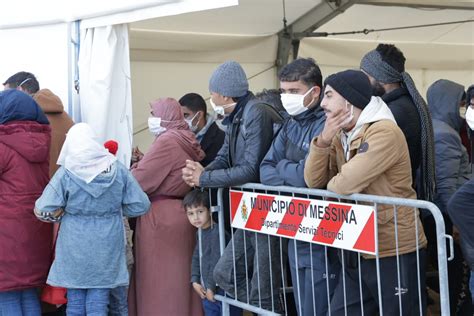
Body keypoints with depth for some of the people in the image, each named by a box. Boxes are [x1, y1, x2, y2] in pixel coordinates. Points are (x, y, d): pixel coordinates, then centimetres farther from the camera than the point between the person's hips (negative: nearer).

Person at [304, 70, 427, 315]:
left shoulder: (384, 132, -19)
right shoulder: (341, 136, 11)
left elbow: (345, 185, -25)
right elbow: (313, 181, 2)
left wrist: (332, 184, -2)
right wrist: (323, 140, -12)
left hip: (395, 252, -8)